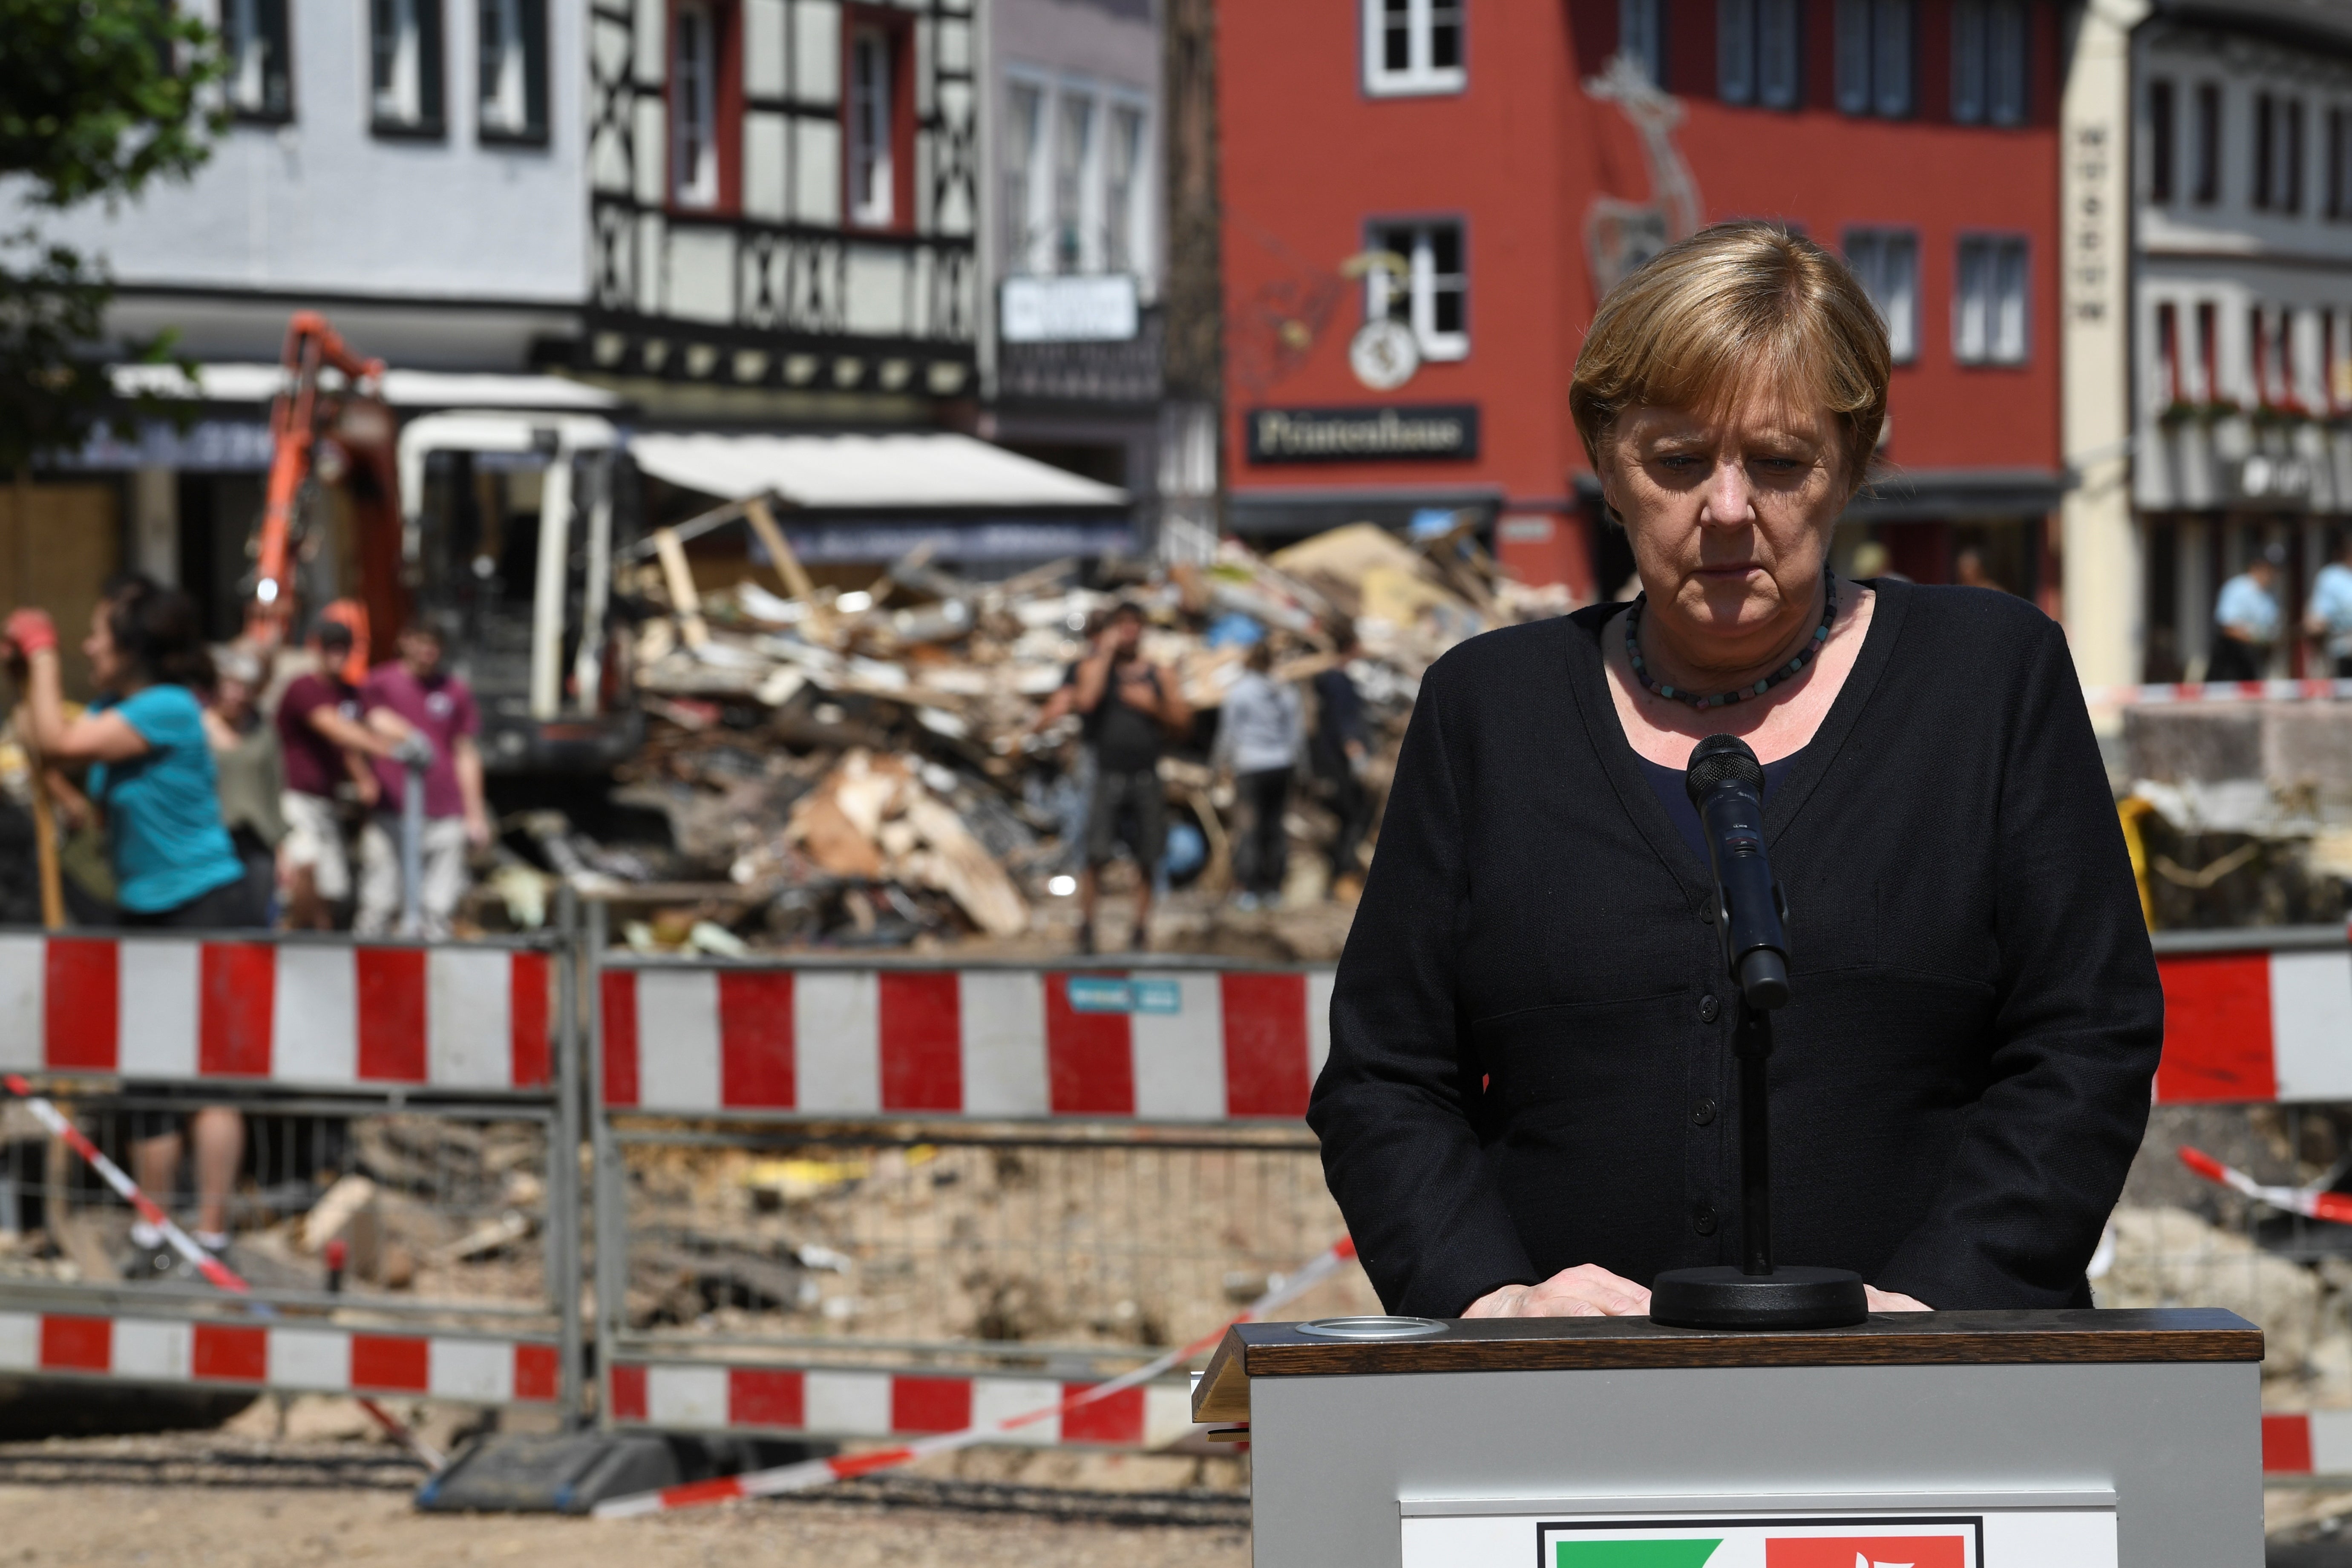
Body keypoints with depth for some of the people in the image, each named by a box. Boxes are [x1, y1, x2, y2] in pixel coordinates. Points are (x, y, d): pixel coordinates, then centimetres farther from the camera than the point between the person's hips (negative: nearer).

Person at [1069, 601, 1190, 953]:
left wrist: (1153, 705, -9)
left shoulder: (1159, 676, 12)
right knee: (1096, 854, -12)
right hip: (1107, 775, -3)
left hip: (1146, 777, 3)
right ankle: (1086, 922, -5)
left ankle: (1142, 926, 12)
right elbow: (1085, 700, -16)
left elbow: (1183, 717, 8)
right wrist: (1105, 653, -10)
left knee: (1148, 860, 3)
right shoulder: (1094, 668, 5)